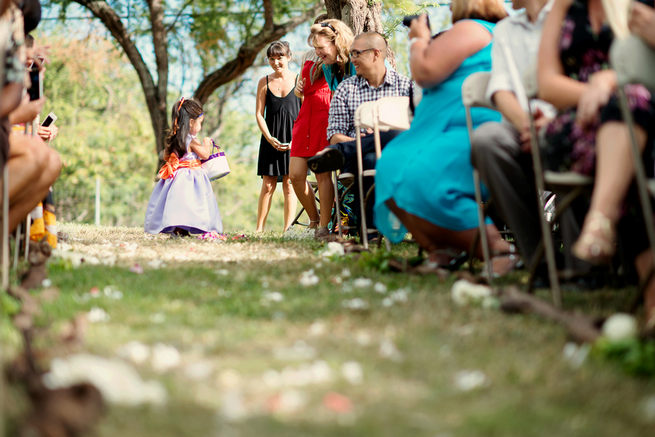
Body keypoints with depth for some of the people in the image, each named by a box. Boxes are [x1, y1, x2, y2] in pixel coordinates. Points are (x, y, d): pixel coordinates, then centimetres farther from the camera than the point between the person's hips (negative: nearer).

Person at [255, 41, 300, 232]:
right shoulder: (264, 82, 8)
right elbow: (259, 114, 6)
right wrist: (270, 138, -7)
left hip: (294, 138, -2)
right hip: (271, 139, 2)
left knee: (289, 184, -2)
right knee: (268, 185, 1)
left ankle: (288, 229, 2)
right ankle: (259, 229, 5)